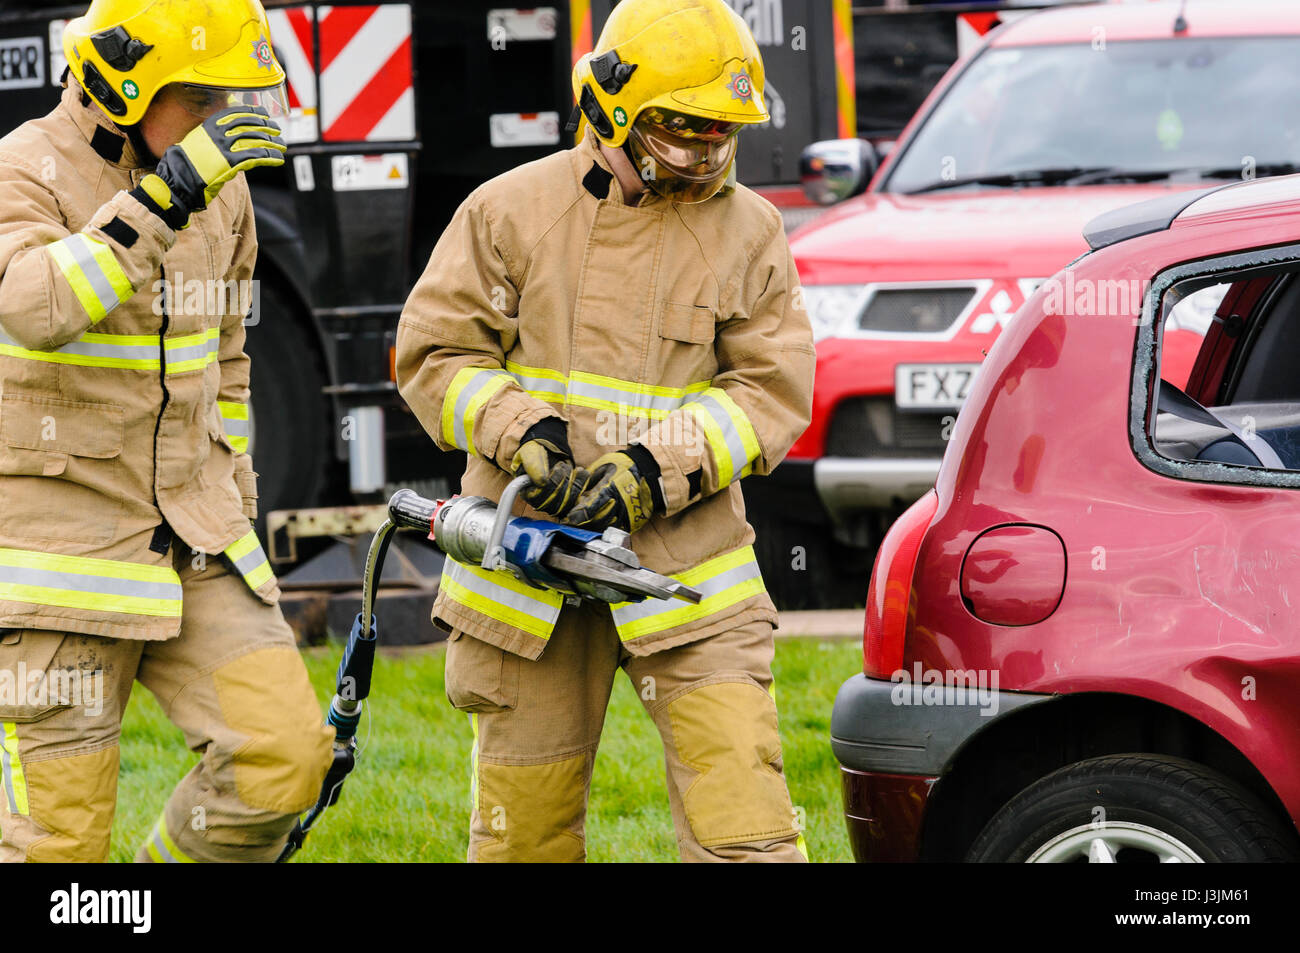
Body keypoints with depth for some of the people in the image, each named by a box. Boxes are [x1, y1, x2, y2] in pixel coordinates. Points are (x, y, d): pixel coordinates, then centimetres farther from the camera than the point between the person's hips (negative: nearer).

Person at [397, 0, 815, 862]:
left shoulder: (748, 231, 4)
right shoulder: (512, 211, 3)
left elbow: (772, 390, 0)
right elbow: (435, 354, 3)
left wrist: (656, 468, -15)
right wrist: (518, 432, -16)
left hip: (684, 562, 0)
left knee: (746, 825, -12)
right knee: (523, 830, 9)